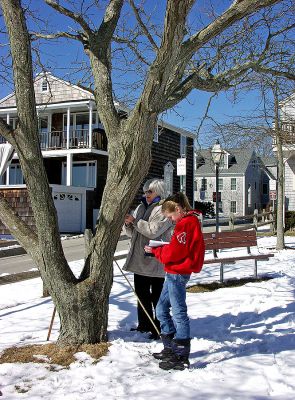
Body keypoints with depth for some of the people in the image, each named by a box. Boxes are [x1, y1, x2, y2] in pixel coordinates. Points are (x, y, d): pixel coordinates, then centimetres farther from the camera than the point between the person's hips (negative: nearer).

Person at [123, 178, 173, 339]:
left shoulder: (164, 210, -10)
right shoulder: (141, 207, 15)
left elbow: (153, 231, -22)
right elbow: (132, 233, 16)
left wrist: (135, 221, -17)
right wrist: (128, 224, -4)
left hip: (156, 261, -8)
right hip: (140, 259, 8)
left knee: (157, 297, 1)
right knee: (141, 294, 17)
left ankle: (160, 328, 11)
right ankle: (144, 325, 30)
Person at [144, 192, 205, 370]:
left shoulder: (186, 224, -16)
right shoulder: (190, 222, 16)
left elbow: (174, 252, -20)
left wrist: (155, 250, -7)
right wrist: (160, 249, 6)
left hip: (178, 274, -11)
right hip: (175, 273, 11)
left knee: (179, 313, -4)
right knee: (161, 310, 17)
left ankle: (182, 357, 4)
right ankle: (170, 349, 27)